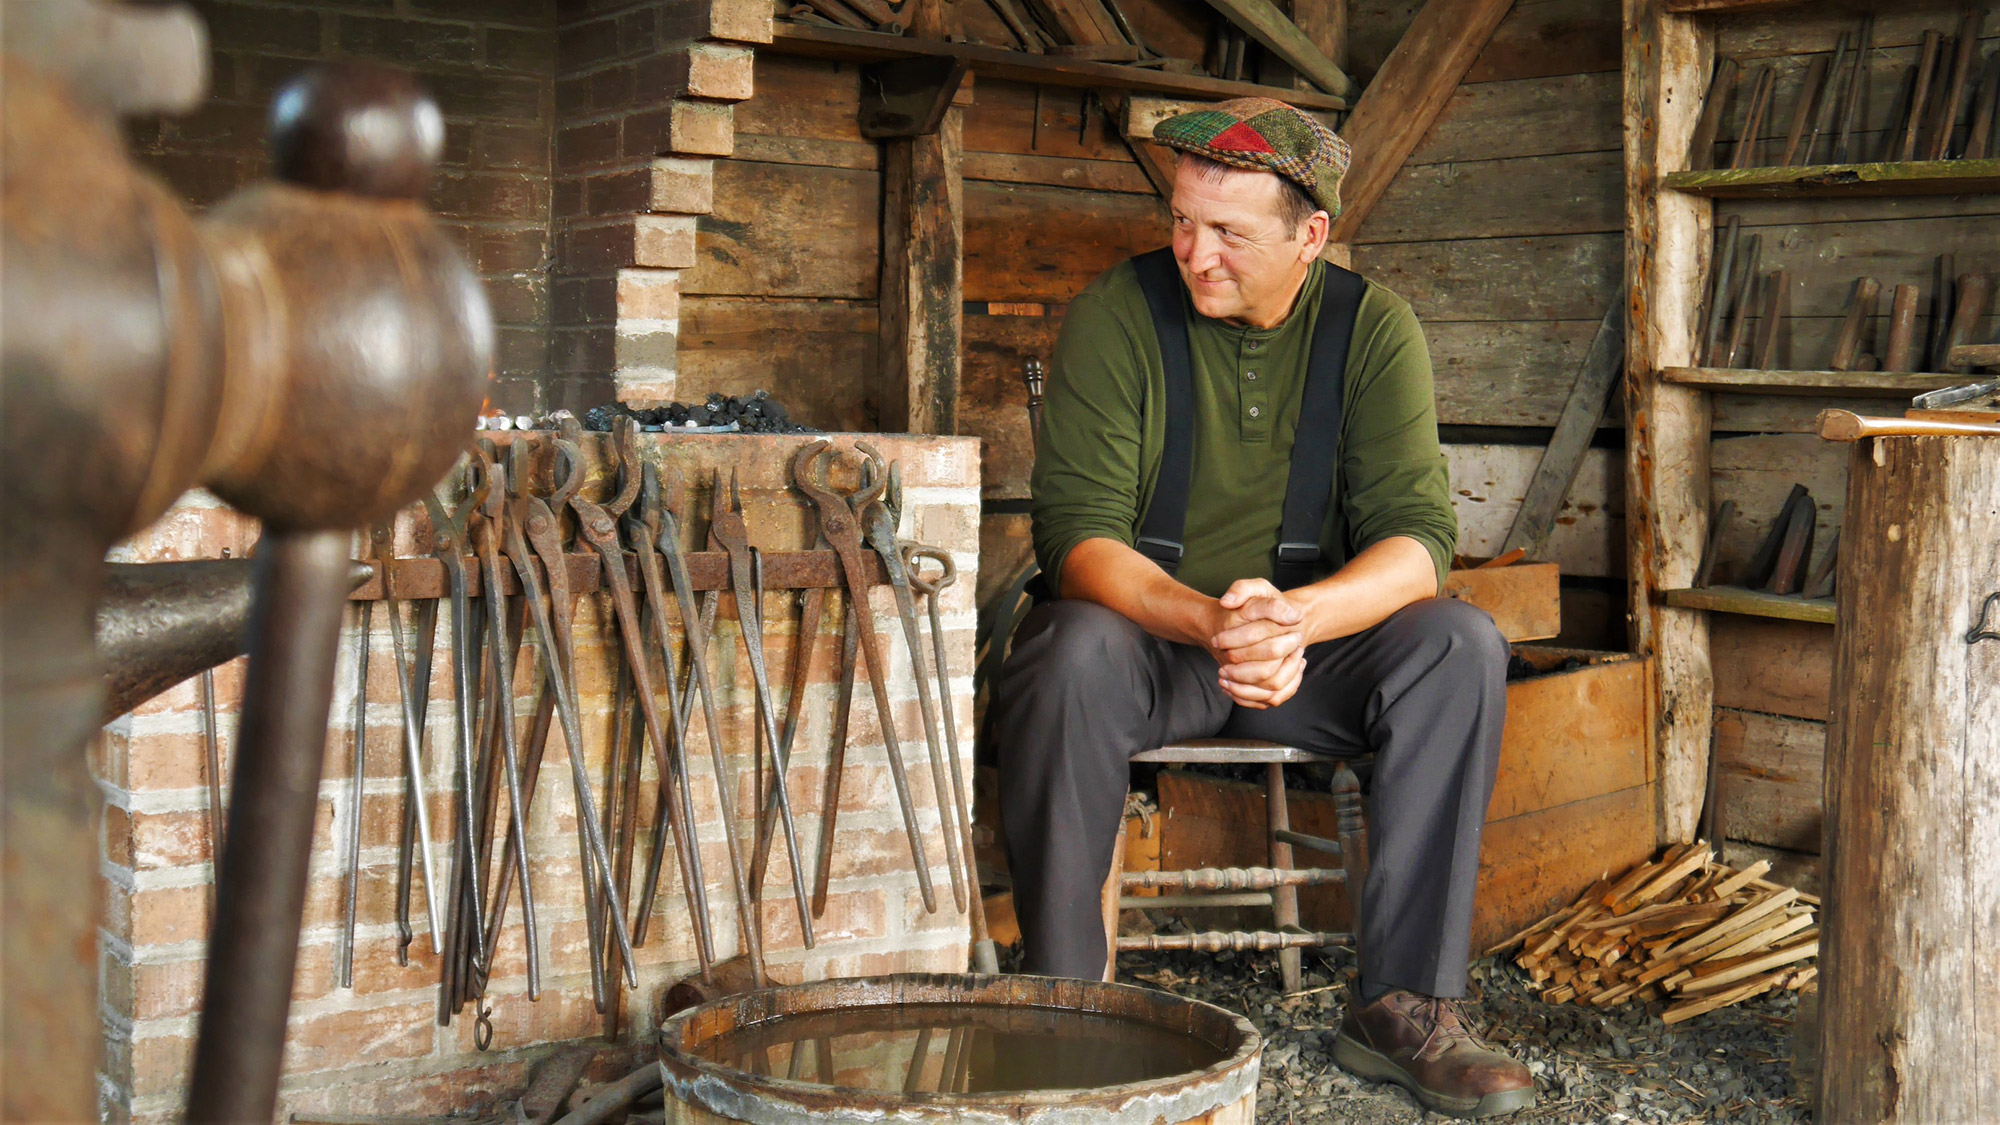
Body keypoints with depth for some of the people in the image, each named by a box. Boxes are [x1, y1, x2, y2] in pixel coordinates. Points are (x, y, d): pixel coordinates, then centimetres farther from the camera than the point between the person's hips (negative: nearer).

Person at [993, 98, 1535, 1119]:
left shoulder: (1373, 328, -4)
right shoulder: (1117, 315, -10)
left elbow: (1417, 540, -13)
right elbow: (1077, 535, -18)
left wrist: (1297, 616, -34)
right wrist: (1209, 623, -37)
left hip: (1310, 648, 2)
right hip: (1143, 633, -2)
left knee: (1462, 647, -24)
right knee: (1071, 652, -35)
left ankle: (1403, 1004, -17)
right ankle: (1060, 999, -21)